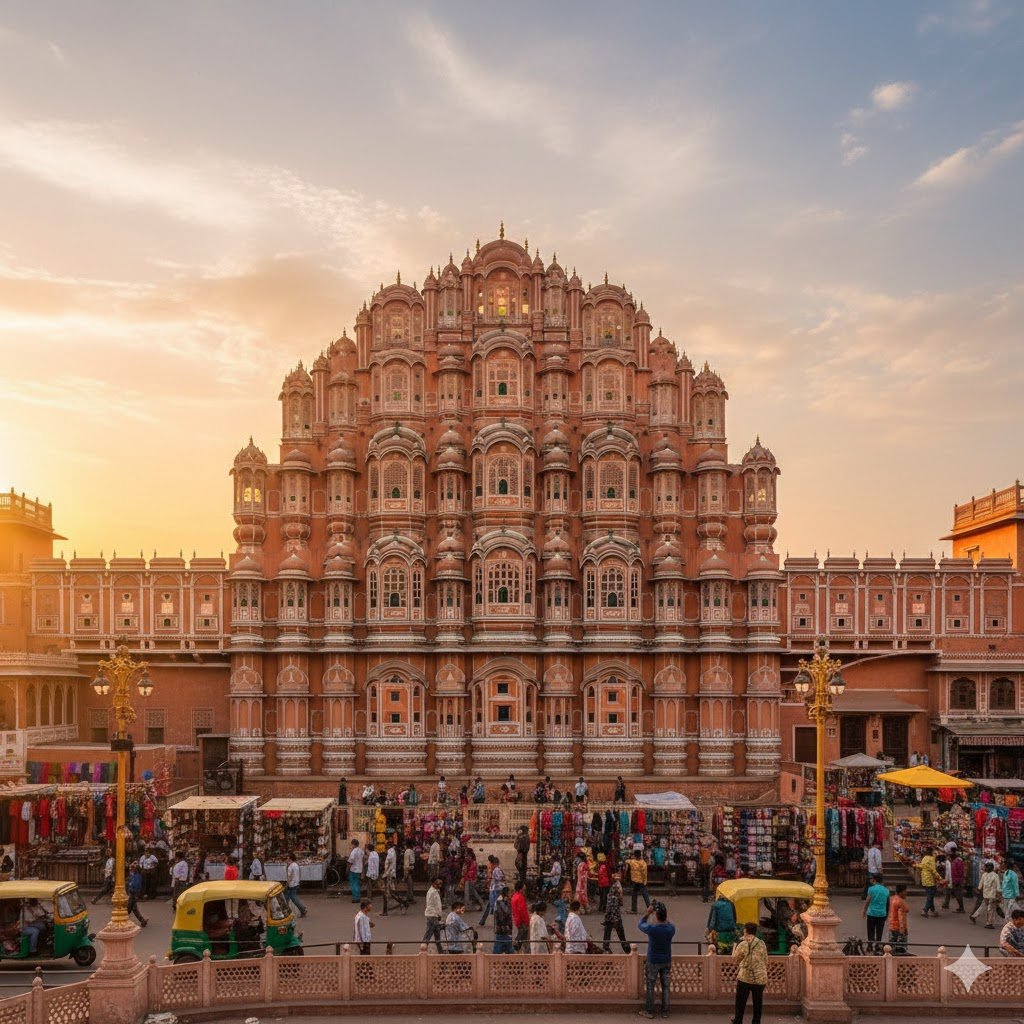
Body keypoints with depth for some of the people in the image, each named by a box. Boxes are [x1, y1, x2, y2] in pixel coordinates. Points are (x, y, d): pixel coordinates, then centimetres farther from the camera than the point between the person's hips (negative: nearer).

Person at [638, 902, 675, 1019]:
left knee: (650, 987, 11)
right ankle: (665, 1011, 21)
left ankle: (649, 1011, 19)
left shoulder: (651, 928, -25)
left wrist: (648, 913, -3)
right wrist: (665, 915, 2)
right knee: (665, 987, 14)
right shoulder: (671, 928, -15)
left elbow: (639, 924, -4)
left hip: (653, 962, -3)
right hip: (666, 961, 3)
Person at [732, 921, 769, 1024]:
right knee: (757, 1003, 13)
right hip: (760, 978, 3)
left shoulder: (743, 944, -11)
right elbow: (766, 961, 3)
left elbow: (734, 957, 2)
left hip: (745, 978, -3)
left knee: (740, 1003, 11)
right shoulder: (762, 943, -2)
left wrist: (735, 946, 18)